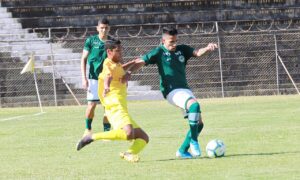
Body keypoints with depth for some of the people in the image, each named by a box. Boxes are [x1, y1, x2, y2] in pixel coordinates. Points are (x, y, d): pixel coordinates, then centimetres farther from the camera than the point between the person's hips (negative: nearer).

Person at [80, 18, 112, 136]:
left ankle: (107, 132, 7)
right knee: (92, 104, -7)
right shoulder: (91, 41, -1)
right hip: (94, 77, -2)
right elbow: (84, 59, 2)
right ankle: (88, 129, 14)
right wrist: (84, 78, -5)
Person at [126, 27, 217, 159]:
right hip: (172, 92, -7)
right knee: (194, 105, -33)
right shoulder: (159, 52, -1)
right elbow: (140, 63, -5)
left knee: (198, 123, 2)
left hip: (185, 90, 7)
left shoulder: (182, 49, 12)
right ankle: (194, 142, -26)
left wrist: (207, 48, -24)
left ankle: (182, 151, 17)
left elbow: (197, 53, -3)